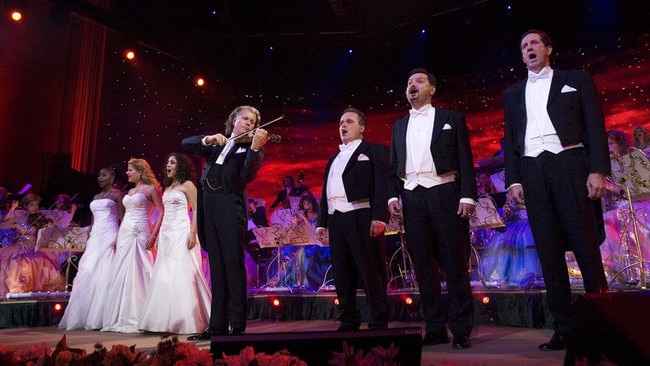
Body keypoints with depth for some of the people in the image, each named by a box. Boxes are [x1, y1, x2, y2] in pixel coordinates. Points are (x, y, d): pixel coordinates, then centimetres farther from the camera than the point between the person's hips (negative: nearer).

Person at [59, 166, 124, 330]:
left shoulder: (117, 195, 1)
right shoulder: (96, 197, 20)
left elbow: (122, 219, -5)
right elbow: (93, 220, 21)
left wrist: (118, 237, -17)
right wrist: (88, 239, 13)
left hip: (109, 236, -7)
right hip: (95, 237, 7)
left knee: (105, 275, -10)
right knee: (87, 275, 1)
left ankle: (100, 318, -6)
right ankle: (84, 316, 6)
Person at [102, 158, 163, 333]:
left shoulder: (151, 189, -2)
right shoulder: (130, 191, 20)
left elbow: (162, 213, -8)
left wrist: (154, 235, -17)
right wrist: (117, 236, 15)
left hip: (141, 235, -8)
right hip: (125, 234, 8)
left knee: (138, 274, -9)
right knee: (121, 275, 6)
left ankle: (137, 319, -3)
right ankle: (121, 318, 13)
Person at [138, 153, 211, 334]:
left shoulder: (187, 185, -1)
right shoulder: (167, 188, 20)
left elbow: (197, 211, -9)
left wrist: (193, 233, -19)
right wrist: (158, 235, 15)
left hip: (181, 234, -8)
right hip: (166, 235, 8)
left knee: (182, 275, -11)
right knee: (164, 276, 4)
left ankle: (186, 320, -5)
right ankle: (167, 320, 10)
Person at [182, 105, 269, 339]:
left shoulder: (252, 148, 7)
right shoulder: (215, 144, 21)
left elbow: (248, 175, -10)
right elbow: (186, 144, 11)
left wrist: (255, 147, -24)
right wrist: (208, 139, -6)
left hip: (230, 206, -5)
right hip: (209, 206, 5)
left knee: (233, 265, -7)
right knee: (216, 267, 8)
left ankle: (237, 326, -2)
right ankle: (217, 325, 14)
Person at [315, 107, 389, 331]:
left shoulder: (374, 151, 7)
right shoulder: (334, 158, 26)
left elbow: (382, 185, -6)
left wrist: (379, 217, -18)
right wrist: (321, 222, 14)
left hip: (361, 217, -7)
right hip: (336, 220, 7)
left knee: (371, 273, -5)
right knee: (342, 275, 7)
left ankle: (379, 323, 1)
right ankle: (348, 322, 15)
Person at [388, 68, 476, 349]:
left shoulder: (451, 119, 9)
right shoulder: (399, 126, 20)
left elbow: (465, 160, 2)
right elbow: (393, 167, 17)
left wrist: (467, 196, -10)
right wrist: (393, 196, 2)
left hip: (445, 194, -3)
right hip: (412, 198, 4)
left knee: (455, 264, -2)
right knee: (423, 266, 4)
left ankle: (461, 330, 6)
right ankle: (435, 329, 11)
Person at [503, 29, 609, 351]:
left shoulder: (576, 80, 13)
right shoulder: (513, 93, 20)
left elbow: (595, 126, 4)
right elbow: (510, 139, 14)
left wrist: (598, 170, -9)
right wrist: (513, 179, 2)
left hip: (570, 163, -2)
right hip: (532, 171, 3)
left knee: (585, 244, -6)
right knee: (548, 250, 0)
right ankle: (564, 327, 3)